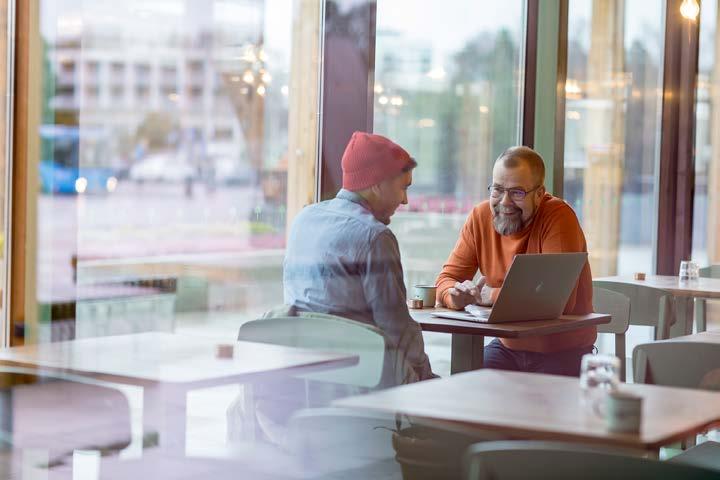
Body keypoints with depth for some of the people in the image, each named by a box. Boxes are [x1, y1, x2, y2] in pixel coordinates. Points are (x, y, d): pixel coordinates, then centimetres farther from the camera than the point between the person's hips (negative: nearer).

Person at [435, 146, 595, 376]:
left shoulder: (559, 217, -17)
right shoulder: (481, 217, -2)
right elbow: (446, 279, 1)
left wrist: (492, 295, -20)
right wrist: (458, 294, -23)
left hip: (564, 354, -4)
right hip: (508, 346, 4)